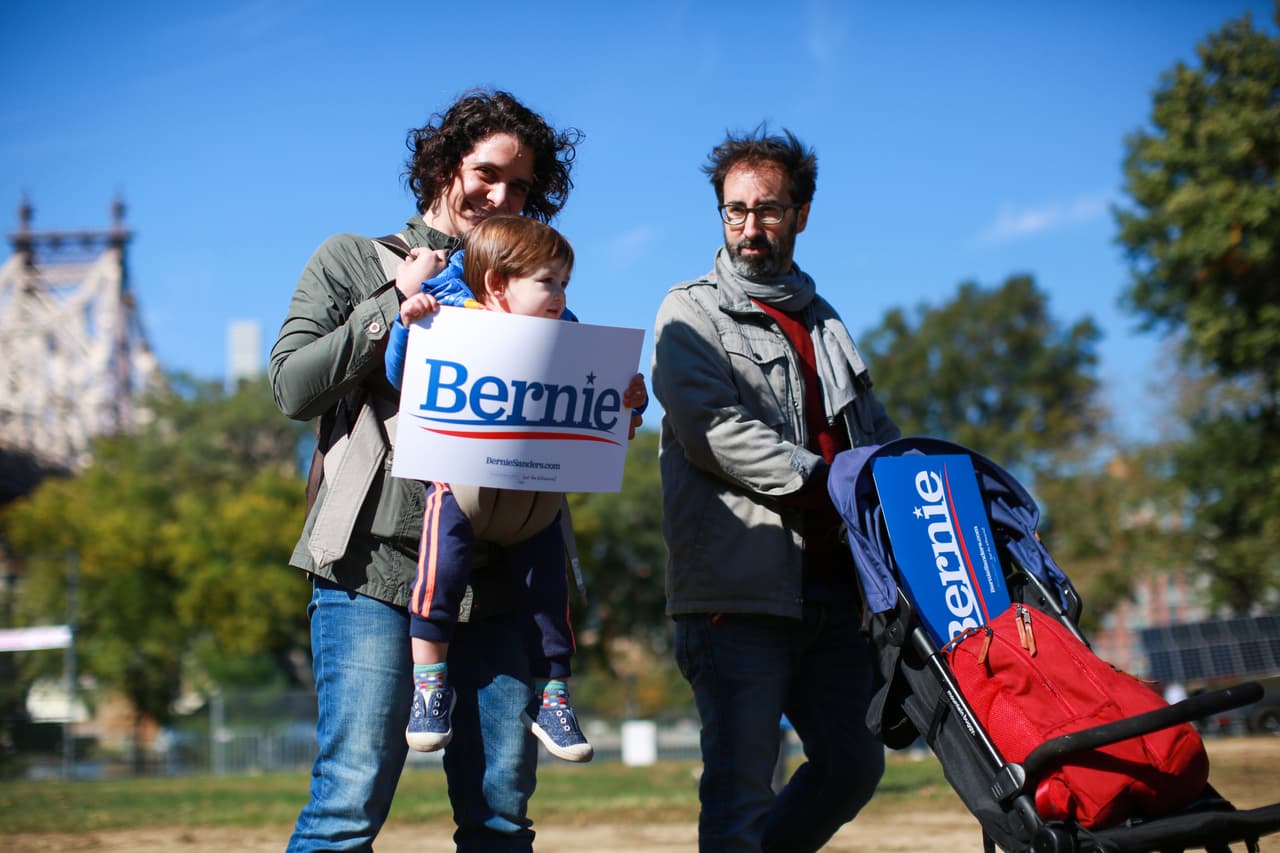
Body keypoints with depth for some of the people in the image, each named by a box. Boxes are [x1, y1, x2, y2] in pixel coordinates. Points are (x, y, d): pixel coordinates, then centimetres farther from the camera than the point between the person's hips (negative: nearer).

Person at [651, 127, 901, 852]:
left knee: (853, 764, 14)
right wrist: (826, 481, -17)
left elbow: (878, 433, 26)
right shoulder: (692, 313, 2)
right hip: (740, 588, -7)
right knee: (741, 788, -9)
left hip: (831, 590, 7)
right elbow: (711, 429, -13)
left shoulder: (825, 323, 23)